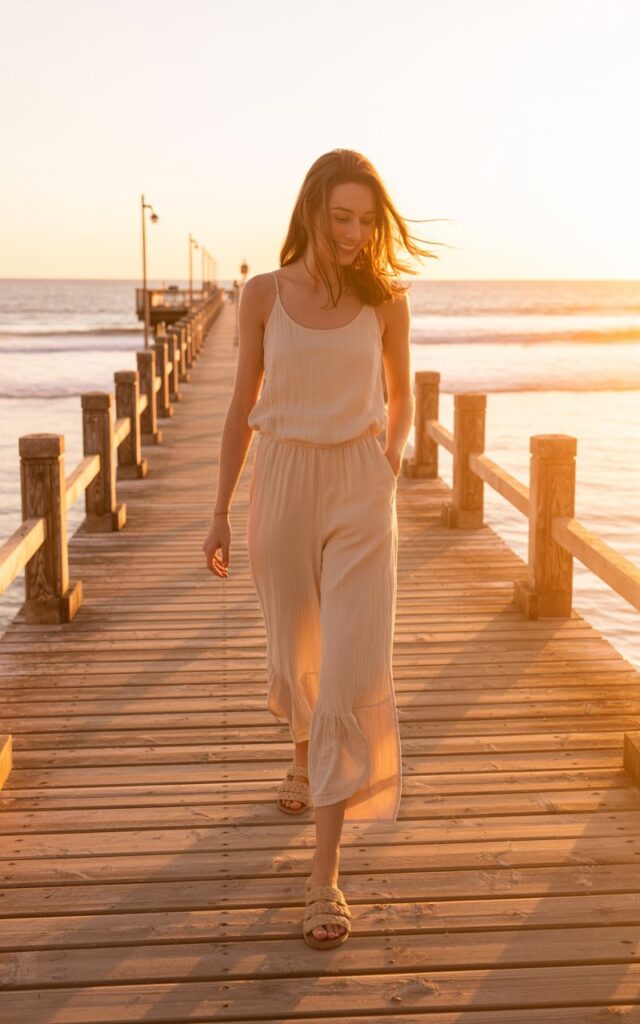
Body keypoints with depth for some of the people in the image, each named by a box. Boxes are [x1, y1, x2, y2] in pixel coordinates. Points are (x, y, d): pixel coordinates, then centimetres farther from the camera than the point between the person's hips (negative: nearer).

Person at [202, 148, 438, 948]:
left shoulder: (386, 299, -1)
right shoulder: (263, 294, -1)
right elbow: (243, 404, 5)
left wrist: (387, 474, 3)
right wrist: (221, 512, 4)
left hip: (359, 492, -1)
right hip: (282, 484, 1)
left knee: (354, 674, -10)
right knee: (295, 651, 17)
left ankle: (324, 875, -4)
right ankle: (303, 751, 53)